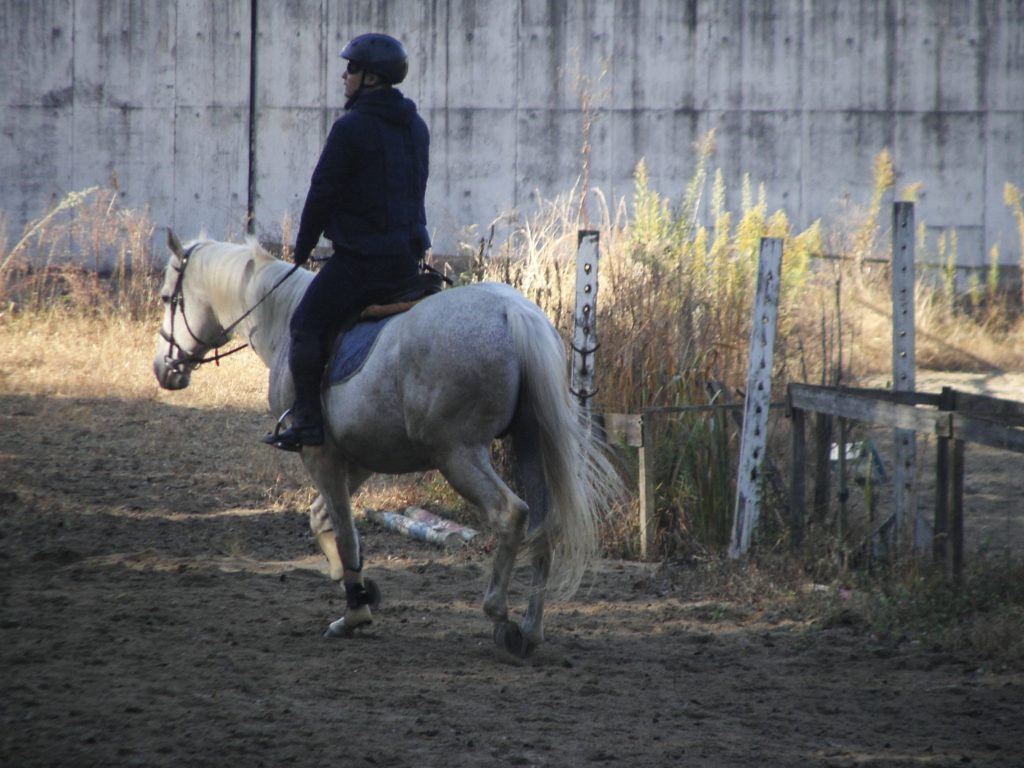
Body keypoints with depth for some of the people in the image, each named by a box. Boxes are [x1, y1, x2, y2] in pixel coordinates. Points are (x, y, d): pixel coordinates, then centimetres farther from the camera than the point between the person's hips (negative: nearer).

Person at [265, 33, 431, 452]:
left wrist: (303, 246, 2)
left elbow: (322, 193, -10)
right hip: (409, 256, 8)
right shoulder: (416, 127, 12)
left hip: (360, 256, -8)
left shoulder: (350, 128, -14)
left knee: (306, 326, -2)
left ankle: (307, 421, -9)